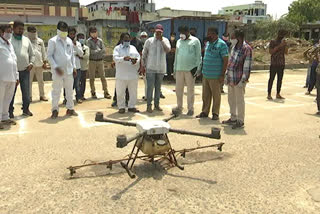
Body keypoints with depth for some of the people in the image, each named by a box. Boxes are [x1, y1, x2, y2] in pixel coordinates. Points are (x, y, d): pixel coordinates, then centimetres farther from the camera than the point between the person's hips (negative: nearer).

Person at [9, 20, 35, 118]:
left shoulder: (26, 40, 13)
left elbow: (32, 54, 17)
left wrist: (31, 63, 0)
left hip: (25, 70, 3)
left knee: (26, 91, 5)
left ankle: (26, 109, 17)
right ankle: (10, 111, 12)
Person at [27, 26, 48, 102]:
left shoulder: (40, 41, 10)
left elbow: (43, 52, 12)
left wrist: (44, 62, 8)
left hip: (39, 64, 3)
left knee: (41, 81, 11)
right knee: (29, 81, 3)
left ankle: (42, 95, 21)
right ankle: (29, 97, 11)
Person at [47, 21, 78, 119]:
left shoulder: (69, 41, 12)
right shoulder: (53, 41, -3)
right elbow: (49, 56, -6)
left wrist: (74, 67, 8)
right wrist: (56, 67, -16)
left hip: (69, 70, 5)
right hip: (58, 71, -5)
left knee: (70, 90, 10)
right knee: (56, 91, 2)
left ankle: (70, 109, 20)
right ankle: (55, 110, 11)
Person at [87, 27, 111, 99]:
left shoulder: (100, 40, 8)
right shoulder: (89, 41, 0)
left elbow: (104, 50, -1)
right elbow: (89, 51, -12)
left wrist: (95, 51, -9)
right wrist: (99, 50, -7)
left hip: (100, 61, 2)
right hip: (92, 61, -2)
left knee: (103, 77, 0)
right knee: (92, 78, 4)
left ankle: (106, 92, 4)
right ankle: (93, 93, 14)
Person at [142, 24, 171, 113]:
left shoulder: (165, 40, 5)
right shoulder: (149, 41, 1)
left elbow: (168, 50, -14)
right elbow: (144, 54, 6)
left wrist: (161, 40, -16)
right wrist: (143, 65, 4)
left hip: (161, 68, 2)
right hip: (150, 68, -2)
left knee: (158, 87, 10)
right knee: (150, 87, -5)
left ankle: (157, 105, 19)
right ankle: (149, 105, 0)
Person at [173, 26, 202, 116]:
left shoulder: (195, 41, 2)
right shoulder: (179, 41, 17)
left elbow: (198, 55, -1)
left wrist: (198, 68, -8)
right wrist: (174, 68, 17)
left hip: (190, 69, -5)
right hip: (179, 69, 5)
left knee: (190, 90, 1)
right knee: (178, 89, 6)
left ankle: (190, 108, 10)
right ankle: (179, 107, 18)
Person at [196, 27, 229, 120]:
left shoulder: (221, 44, -9)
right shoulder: (208, 44, 14)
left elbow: (225, 60, -12)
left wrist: (222, 75, -16)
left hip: (215, 76, -7)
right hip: (205, 75, 7)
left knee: (216, 96, 4)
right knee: (205, 95, 12)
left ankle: (215, 113, 14)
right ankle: (205, 112, 23)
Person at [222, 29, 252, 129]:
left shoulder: (247, 49, -12)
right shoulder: (234, 47, 12)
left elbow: (247, 66, -15)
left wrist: (243, 80, -18)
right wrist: (227, 75, 16)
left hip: (239, 80, -8)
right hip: (231, 79, 8)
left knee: (239, 100, 1)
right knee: (231, 99, 16)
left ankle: (240, 121, 13)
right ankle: (233, 118, 30)